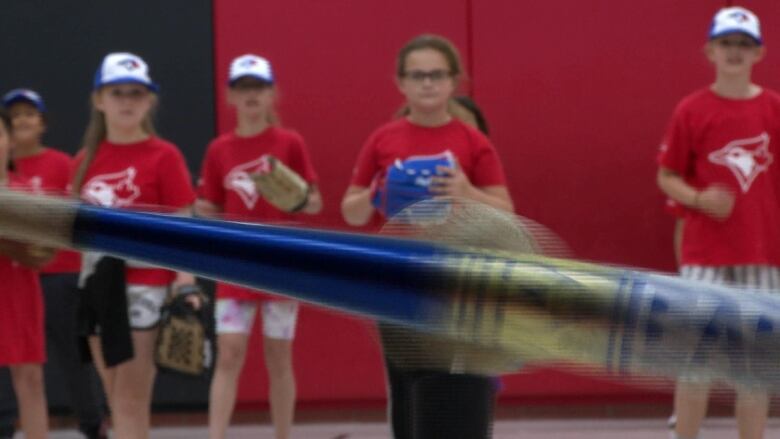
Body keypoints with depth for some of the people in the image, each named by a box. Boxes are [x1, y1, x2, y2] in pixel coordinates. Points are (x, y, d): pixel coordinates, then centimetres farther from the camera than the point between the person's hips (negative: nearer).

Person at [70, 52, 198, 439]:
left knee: (130, 401, -6)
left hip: (145, 285, -5)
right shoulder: (87, 160, 10)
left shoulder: (163, 156, -4)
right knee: (118, 401, 11)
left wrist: (185, 287, -17)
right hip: (99, 284, 6)